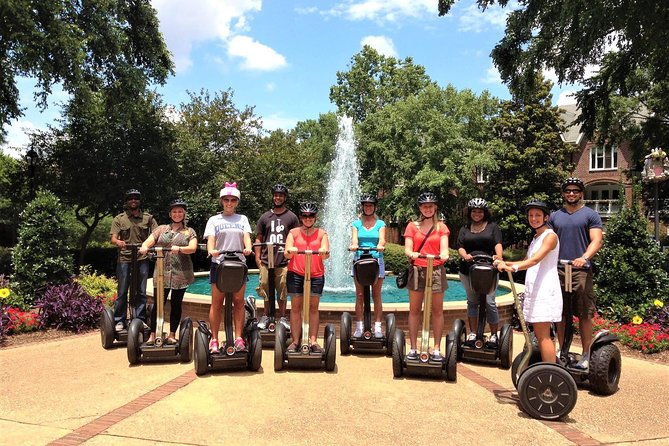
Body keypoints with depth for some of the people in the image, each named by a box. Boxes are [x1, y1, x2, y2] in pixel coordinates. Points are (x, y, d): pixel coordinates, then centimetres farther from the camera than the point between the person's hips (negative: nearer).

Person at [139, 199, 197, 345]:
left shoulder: (189, 232, 10)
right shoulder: (162, 229, 14)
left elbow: (192, 248, -6)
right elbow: (148, 241, 2)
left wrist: (179, 249, -25)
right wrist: (144, 246, -22)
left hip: (181, 274, 0)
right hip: (162, 272, 0)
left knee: (176, 304, 5)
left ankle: (172, 335, 16)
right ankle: (153, 335, 7)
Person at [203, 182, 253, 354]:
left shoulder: (242, 219, 13)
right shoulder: (214, 220, 10)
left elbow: (246, 236, -2)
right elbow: (210, 239, -4)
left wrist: (248, 248, -23)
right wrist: (211, 250, -25)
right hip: (219, 263, -1)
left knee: (238, 301, 0)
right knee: (217, 303, -1)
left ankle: (238, 338, 5)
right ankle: (214, 339, 6)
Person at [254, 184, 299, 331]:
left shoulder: (291, 217, 8)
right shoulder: (265, 217, 12)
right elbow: (258, 238, 13)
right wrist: (257, 257, 4)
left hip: (284, 262, -1)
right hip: (266, 261, 2)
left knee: (282, 291, 2)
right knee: (265, 290, 3)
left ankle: (283, 318, 13)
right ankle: (266, 316, 17)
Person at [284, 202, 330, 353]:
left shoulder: (321, 233, 9)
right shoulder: (293, 232, 8)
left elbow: (326, 255, -2)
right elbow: (287, 254, -1)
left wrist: (324, 252, -26)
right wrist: (290, 251, -25)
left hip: (316, 274, 1)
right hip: (296, 274, 0)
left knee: (313, 308, 3)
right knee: (296, 307, 2)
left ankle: (313, 341, 8)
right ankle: (295, 341, 7)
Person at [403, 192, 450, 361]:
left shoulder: (441, 227, 9)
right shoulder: (412, 226, 8)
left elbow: (444, 248, -3)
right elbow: (407, 249, -2)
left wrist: (444, 254, -26)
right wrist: (411, 254, -24)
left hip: (436, 270, 0)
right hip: (417, 270, 0)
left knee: (437, 310, 2)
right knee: (414, 310, 3)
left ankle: (436, 349, 10)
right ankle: (413, 348, 10)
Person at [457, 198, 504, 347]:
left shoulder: (492, 226, 8)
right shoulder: (464, 229, 13)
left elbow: (498, 243, -7)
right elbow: (460, 246, 2)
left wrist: (498, 256, -27)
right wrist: (465, 255, -21)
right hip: (468, 270, 3)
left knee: (489, 303, -5)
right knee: (472, 302, 10)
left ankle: (494, 335, 6)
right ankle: (473, 333, 19)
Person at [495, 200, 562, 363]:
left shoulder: (550, 236, -7)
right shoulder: (535, 238, 20)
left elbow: (536, 259, -22)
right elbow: (527, 261, 19)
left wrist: (514, 267, -35)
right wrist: (505, 263, 7)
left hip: (545, 290, -9)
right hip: (533, 290, 9)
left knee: (543, 335, -9)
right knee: (539, 334, 9)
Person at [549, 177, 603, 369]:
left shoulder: (590, 215, 5)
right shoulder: (555, 216, 15)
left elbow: (596, 241, -5)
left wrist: (585, 257, -23)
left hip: (581, 270, -3)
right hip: (558, 270, 4)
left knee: (584, 314, -1)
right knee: (560, 313, 8)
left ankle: (586, 354, 9)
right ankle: (561, 351, 18)